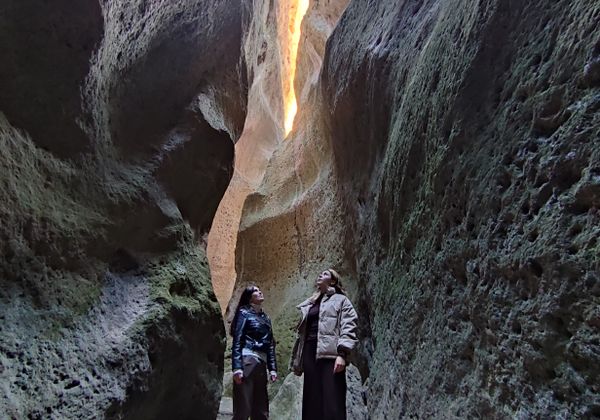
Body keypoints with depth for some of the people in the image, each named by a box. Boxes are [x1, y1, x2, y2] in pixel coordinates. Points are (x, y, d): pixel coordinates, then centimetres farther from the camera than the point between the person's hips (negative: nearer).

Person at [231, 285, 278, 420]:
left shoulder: (266, 317, 22)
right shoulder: (244, 313, 3)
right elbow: (237, 341, -6)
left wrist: (272, 368, 8)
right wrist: (237, 367, -17)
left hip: (261, 364, 7)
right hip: (247, 362, -7)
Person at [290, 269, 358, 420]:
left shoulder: (340, 300, 8)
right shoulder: (309, 304, 25)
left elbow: (349, 327, -5)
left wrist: (342, 354, -18)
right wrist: (297, 360, 17)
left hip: (330, 354, -6)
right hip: (310, 354, 6)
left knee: (332, 403, -10)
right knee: (312, 403, 4)